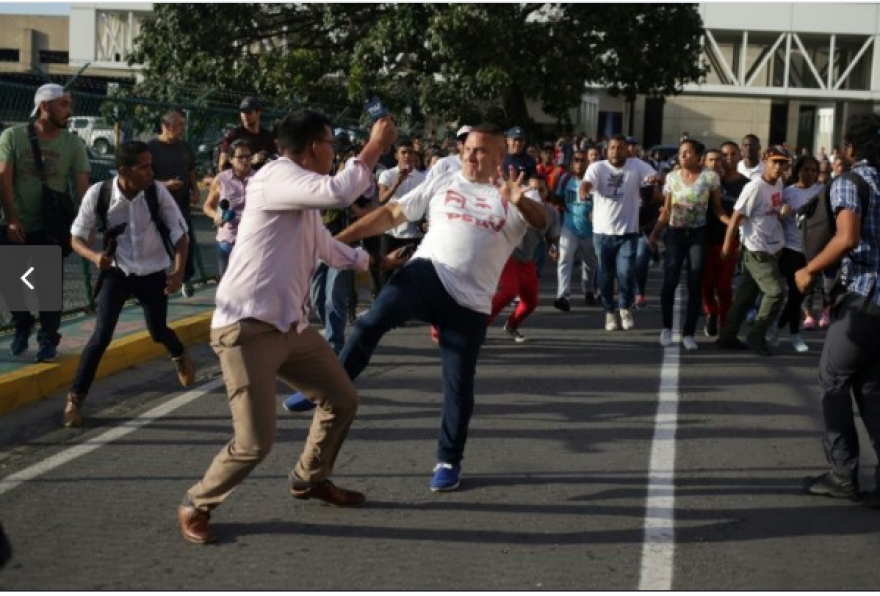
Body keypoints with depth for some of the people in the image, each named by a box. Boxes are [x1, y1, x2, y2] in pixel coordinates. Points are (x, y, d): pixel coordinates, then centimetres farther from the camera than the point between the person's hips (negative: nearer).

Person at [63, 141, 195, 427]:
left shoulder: (158, 192, -18)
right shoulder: (98, 194, -20)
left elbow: (179, 232, -7)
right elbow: (77, 238, -9)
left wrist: (179, 271, -20)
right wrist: (94, 256, -31)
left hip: (153, 273, 1)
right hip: (117, 272, -1)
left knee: (158, 332, 12)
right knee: (102, 334, -13)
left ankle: (180, 356, 49)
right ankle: (75, 398, -1)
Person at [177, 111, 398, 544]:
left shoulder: (303, 196, 19)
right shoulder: (276, 176, -12)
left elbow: (326, 247, 36)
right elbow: (339, 192, -28)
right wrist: (375, 145, -14)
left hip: (290, 325, 10)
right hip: (247, 328, -10)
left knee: (342, 399, 16)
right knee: (255, 442, -13)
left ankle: (309, 479, 39)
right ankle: (195, 506, 12)